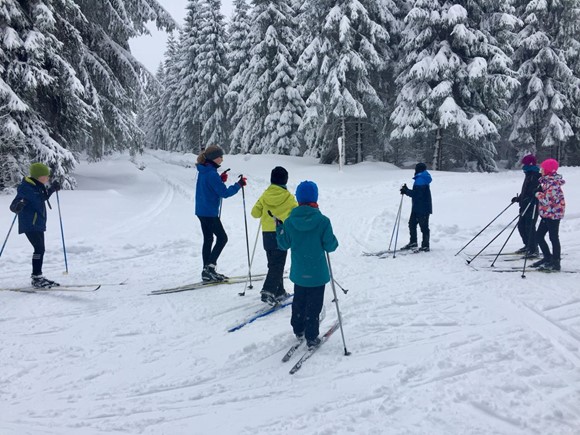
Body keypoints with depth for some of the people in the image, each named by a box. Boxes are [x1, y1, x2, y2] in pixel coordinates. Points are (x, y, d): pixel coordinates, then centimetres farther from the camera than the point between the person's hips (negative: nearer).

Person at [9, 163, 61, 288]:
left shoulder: (38, 187, 10)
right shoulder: (26, 188, -17)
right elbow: (13, 207, -20)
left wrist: (52, 188, 30)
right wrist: (18, 207, -42)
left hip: (39, 224, 10)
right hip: (30, 225, -10)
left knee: (40, 250, 13)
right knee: (39, 249, -15)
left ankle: (38, 277, 23)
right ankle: (36, 277, -10)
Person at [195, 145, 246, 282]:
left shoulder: (204, 171, 9)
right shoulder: (211, 173, -20)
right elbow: (224, 193, -18)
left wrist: (221, 179, 9)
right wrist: (239, 184, -10)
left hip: (202, 211, 9)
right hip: (210, 213, -9)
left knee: (208, 239, 13)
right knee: (222, 238, 0)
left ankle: (207, 271, 18)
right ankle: (210, 267, -2)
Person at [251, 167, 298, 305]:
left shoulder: (265, 195, 0)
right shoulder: (288, 197, -8)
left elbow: (255, 213, 3)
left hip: (267, 234, 4)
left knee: (273, 263, 15)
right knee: (278, 265, -3)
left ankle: (279, 291, 20)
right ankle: (268, 291, -17)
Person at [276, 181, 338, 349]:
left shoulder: (289, 221, -8)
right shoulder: (322, 221, -17)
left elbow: (284, 244, 1)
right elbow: (330, 246, -13)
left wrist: (278, 228, 15)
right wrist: (334, 242, 9)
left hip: (298, 272, 3)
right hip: (317, 272, -3)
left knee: (299, 301, 22)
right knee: (314, 305, 8)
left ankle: (298, 330, 36)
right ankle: (311, 337, 15)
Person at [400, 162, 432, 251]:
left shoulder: (420, 180, -18)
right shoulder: (423, 179, 15)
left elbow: (416, 194, -24)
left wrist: (406, 191, -13)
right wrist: (407, 191, 5)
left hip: (421, 208, -10)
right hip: (417, 207, 10)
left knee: (424, 227, -2)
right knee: (412, 223, 15)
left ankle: (425, 246, 5)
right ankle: (413, 242, 23)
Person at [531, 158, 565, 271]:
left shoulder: (553, 183, -19)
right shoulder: (547, 180, 10)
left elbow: (547, 200, -23)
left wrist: (538, 194, -10)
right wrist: (540, 194, 7)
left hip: (553, 213, -10)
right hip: (547, 214, 10)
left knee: (553, 238, -1)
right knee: (538, 236, 12)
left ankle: (555, 263, 8)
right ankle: (548, 258, 23)